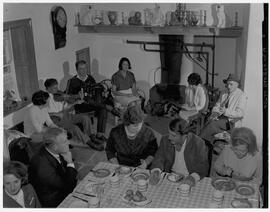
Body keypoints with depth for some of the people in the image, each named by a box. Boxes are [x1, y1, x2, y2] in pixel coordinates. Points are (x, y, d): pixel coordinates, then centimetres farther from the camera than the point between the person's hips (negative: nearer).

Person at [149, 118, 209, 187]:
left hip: (188, 181, -2)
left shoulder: (199, 144, -14)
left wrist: (194, 177, -31)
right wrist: (156, 171, -23)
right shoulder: (165, 140, -3)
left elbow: (203, 166, -12)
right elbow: (159, 159, -2)